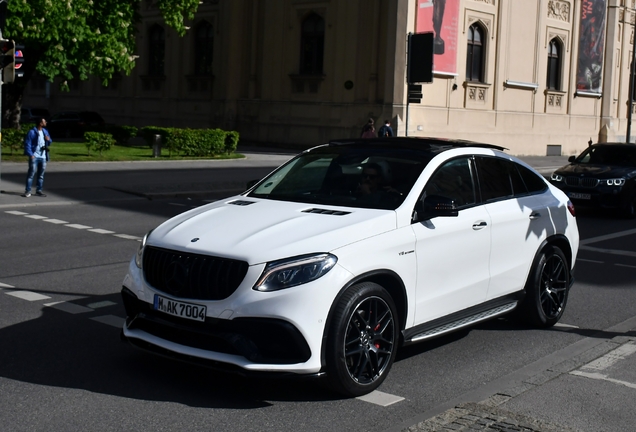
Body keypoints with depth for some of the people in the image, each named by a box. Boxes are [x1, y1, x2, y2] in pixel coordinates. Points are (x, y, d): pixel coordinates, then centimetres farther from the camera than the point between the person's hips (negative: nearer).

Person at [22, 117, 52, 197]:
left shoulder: (45, 132, 12)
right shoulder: (31, 132, -9)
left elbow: (49, 143, 21)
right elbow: (27, 144, -11)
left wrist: (48, 140, -3)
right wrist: (30, 155, -18)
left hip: (43, 157, 6)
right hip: (34, 156, -6)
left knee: (41, 174, 10)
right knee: (31, 173, -6)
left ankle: (39, 190, 18)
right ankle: (27, 191, -3)